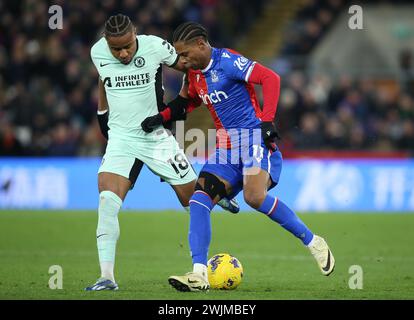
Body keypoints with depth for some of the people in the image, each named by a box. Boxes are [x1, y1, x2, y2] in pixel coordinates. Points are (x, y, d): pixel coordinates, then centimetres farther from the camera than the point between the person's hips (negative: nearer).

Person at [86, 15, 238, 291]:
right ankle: (107, 277, -18)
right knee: (108, 201, -20)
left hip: (156, 137, -1)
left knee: (193, 199, 6)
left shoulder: (155, 47, -15)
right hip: (120, 139, 1)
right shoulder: (98, 53, -6)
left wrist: (180, 102, -5)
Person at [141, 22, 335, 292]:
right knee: (199, 199, -12)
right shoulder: (195, 74, 15)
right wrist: (162, 117, 19)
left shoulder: (227, 61, -11)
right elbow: (189, 102, 35)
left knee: (254, 197, -30)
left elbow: (270, 78, -18)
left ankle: (313, 243, -11)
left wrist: (267, 120, -24)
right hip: (226, 148, 8)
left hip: (253, 138, -8)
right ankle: (199, 274, -17)